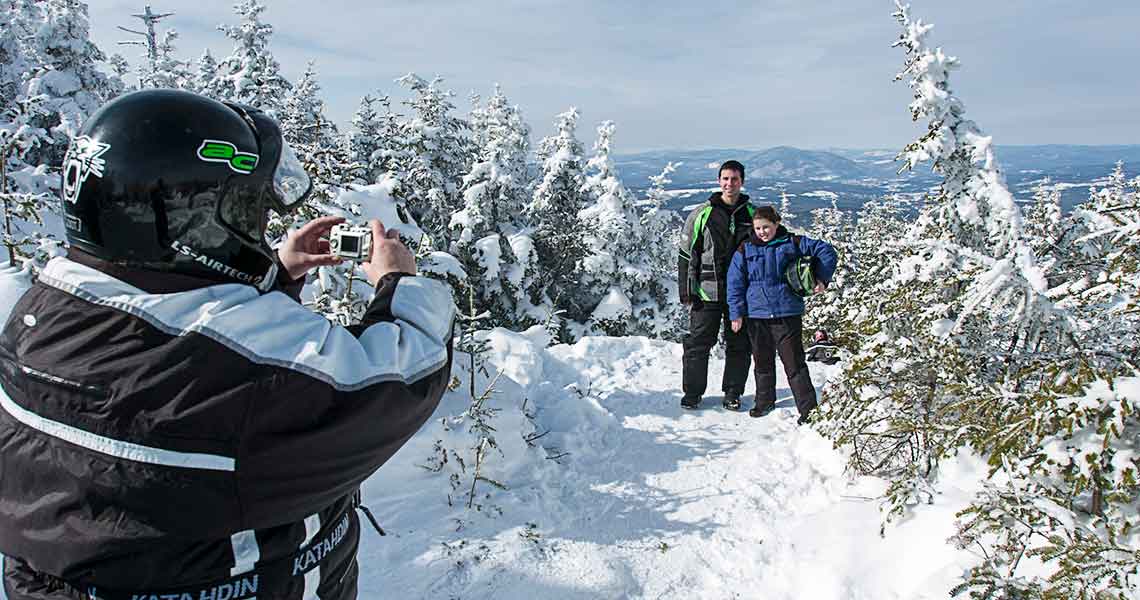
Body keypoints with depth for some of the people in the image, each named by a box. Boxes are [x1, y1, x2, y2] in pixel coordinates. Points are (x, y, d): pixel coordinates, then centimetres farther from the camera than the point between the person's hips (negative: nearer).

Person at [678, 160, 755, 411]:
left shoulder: (752, 215, 8)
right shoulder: (701, 215, 2)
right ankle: (692, 392, 13)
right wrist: (686, 290, -3)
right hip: (707, 292, -2)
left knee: (739, 344, 7)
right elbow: (687, 254, 3)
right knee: (698, 343, 0)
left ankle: (733, 392, 21)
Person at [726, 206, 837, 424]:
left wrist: (822, 279, 1)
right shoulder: (745, 250, 4)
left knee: (794, 363, -2)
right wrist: (736, 313, -1)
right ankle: (765, 402, 32)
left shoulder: (792, 243, 1)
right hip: (757, 315, 3)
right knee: (763, 362, 15)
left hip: (787, 314, -2)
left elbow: (826, 251, 9)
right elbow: (735, 283, 4)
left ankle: (808, 408, 6)